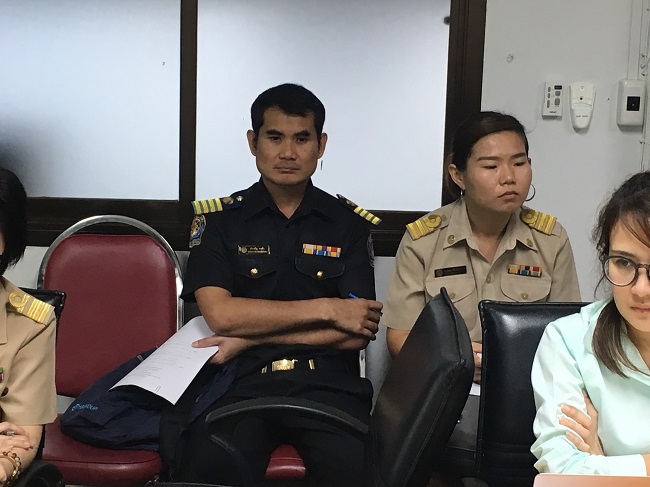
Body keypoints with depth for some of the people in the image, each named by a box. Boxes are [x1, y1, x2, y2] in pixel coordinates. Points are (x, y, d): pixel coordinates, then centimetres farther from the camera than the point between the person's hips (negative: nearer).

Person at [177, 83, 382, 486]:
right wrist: (325, 309, -6)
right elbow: (220, 314, -5)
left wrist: (249, 338, -6)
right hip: (242, 381, -1)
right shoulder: (218, 219, 9)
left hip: (327, 382, 2)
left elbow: (356, 333, 1)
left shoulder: (349, 223, 10)